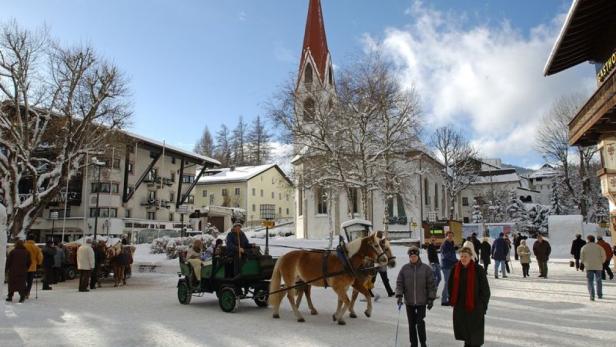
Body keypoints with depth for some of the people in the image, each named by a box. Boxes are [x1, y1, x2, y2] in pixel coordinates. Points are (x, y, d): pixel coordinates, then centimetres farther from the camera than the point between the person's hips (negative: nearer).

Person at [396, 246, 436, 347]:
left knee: (420, 323, -4)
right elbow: (399, 283, 1)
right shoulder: (404, 269, 0)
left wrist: (431, 299, -3)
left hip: (422, 301, -2)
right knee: (411, 324, 11)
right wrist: (399, 296, -11)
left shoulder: (426, 268, -4)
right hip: (409, 302, 2)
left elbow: (431, 285, -1)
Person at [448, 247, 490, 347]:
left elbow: (485, 289, -8)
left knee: (475, 333, 5)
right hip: (459, 305, 5)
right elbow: (451, 285, 12)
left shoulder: (478, 269, -12)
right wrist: (452, 300, 8)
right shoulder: (456, 269, 0)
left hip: (474, 306, -4)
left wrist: (483, 305, -8)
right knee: (462, 328, 17)